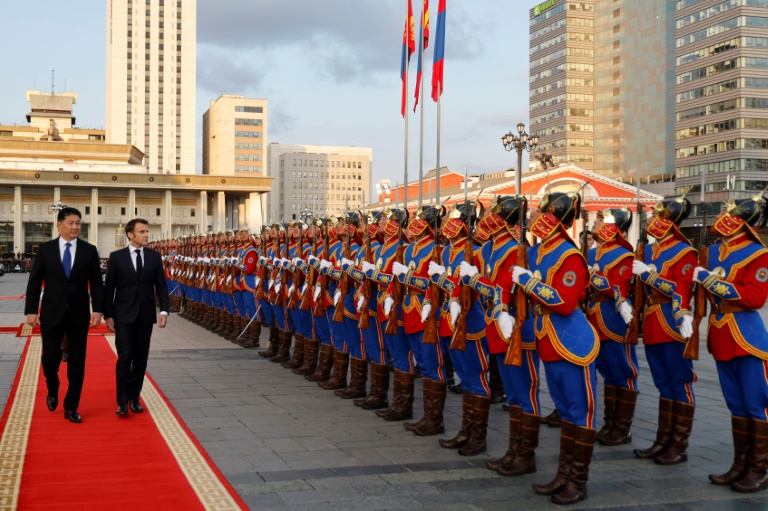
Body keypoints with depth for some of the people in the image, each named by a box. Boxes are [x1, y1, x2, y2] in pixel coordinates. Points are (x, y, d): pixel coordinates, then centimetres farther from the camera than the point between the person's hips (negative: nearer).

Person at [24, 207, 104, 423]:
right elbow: (34, 282, 1)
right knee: (50, 358, 0)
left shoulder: (89, 250, 1)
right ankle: (53, 391, 32)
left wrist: (97, 310, -8)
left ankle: (71, 407, 14)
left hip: (79, 315, 0)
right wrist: (31, 310, -6)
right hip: (51, 314, 0)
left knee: (77, 362, 4)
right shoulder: (45, 249, 1)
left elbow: (96, 283, 2)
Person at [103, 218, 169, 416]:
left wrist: (164, 311, -6)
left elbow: (161, 286, 6)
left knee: (141, 358, 7)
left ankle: (134, 397, 18)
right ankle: (122, 401, -3)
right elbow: (109, 288, 0)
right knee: (125, 357, -8)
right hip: (123, 315, -3)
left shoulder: (154, 256, 5)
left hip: (145, 315, 3)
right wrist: (108, 315, -5)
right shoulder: (117, 257, -1)